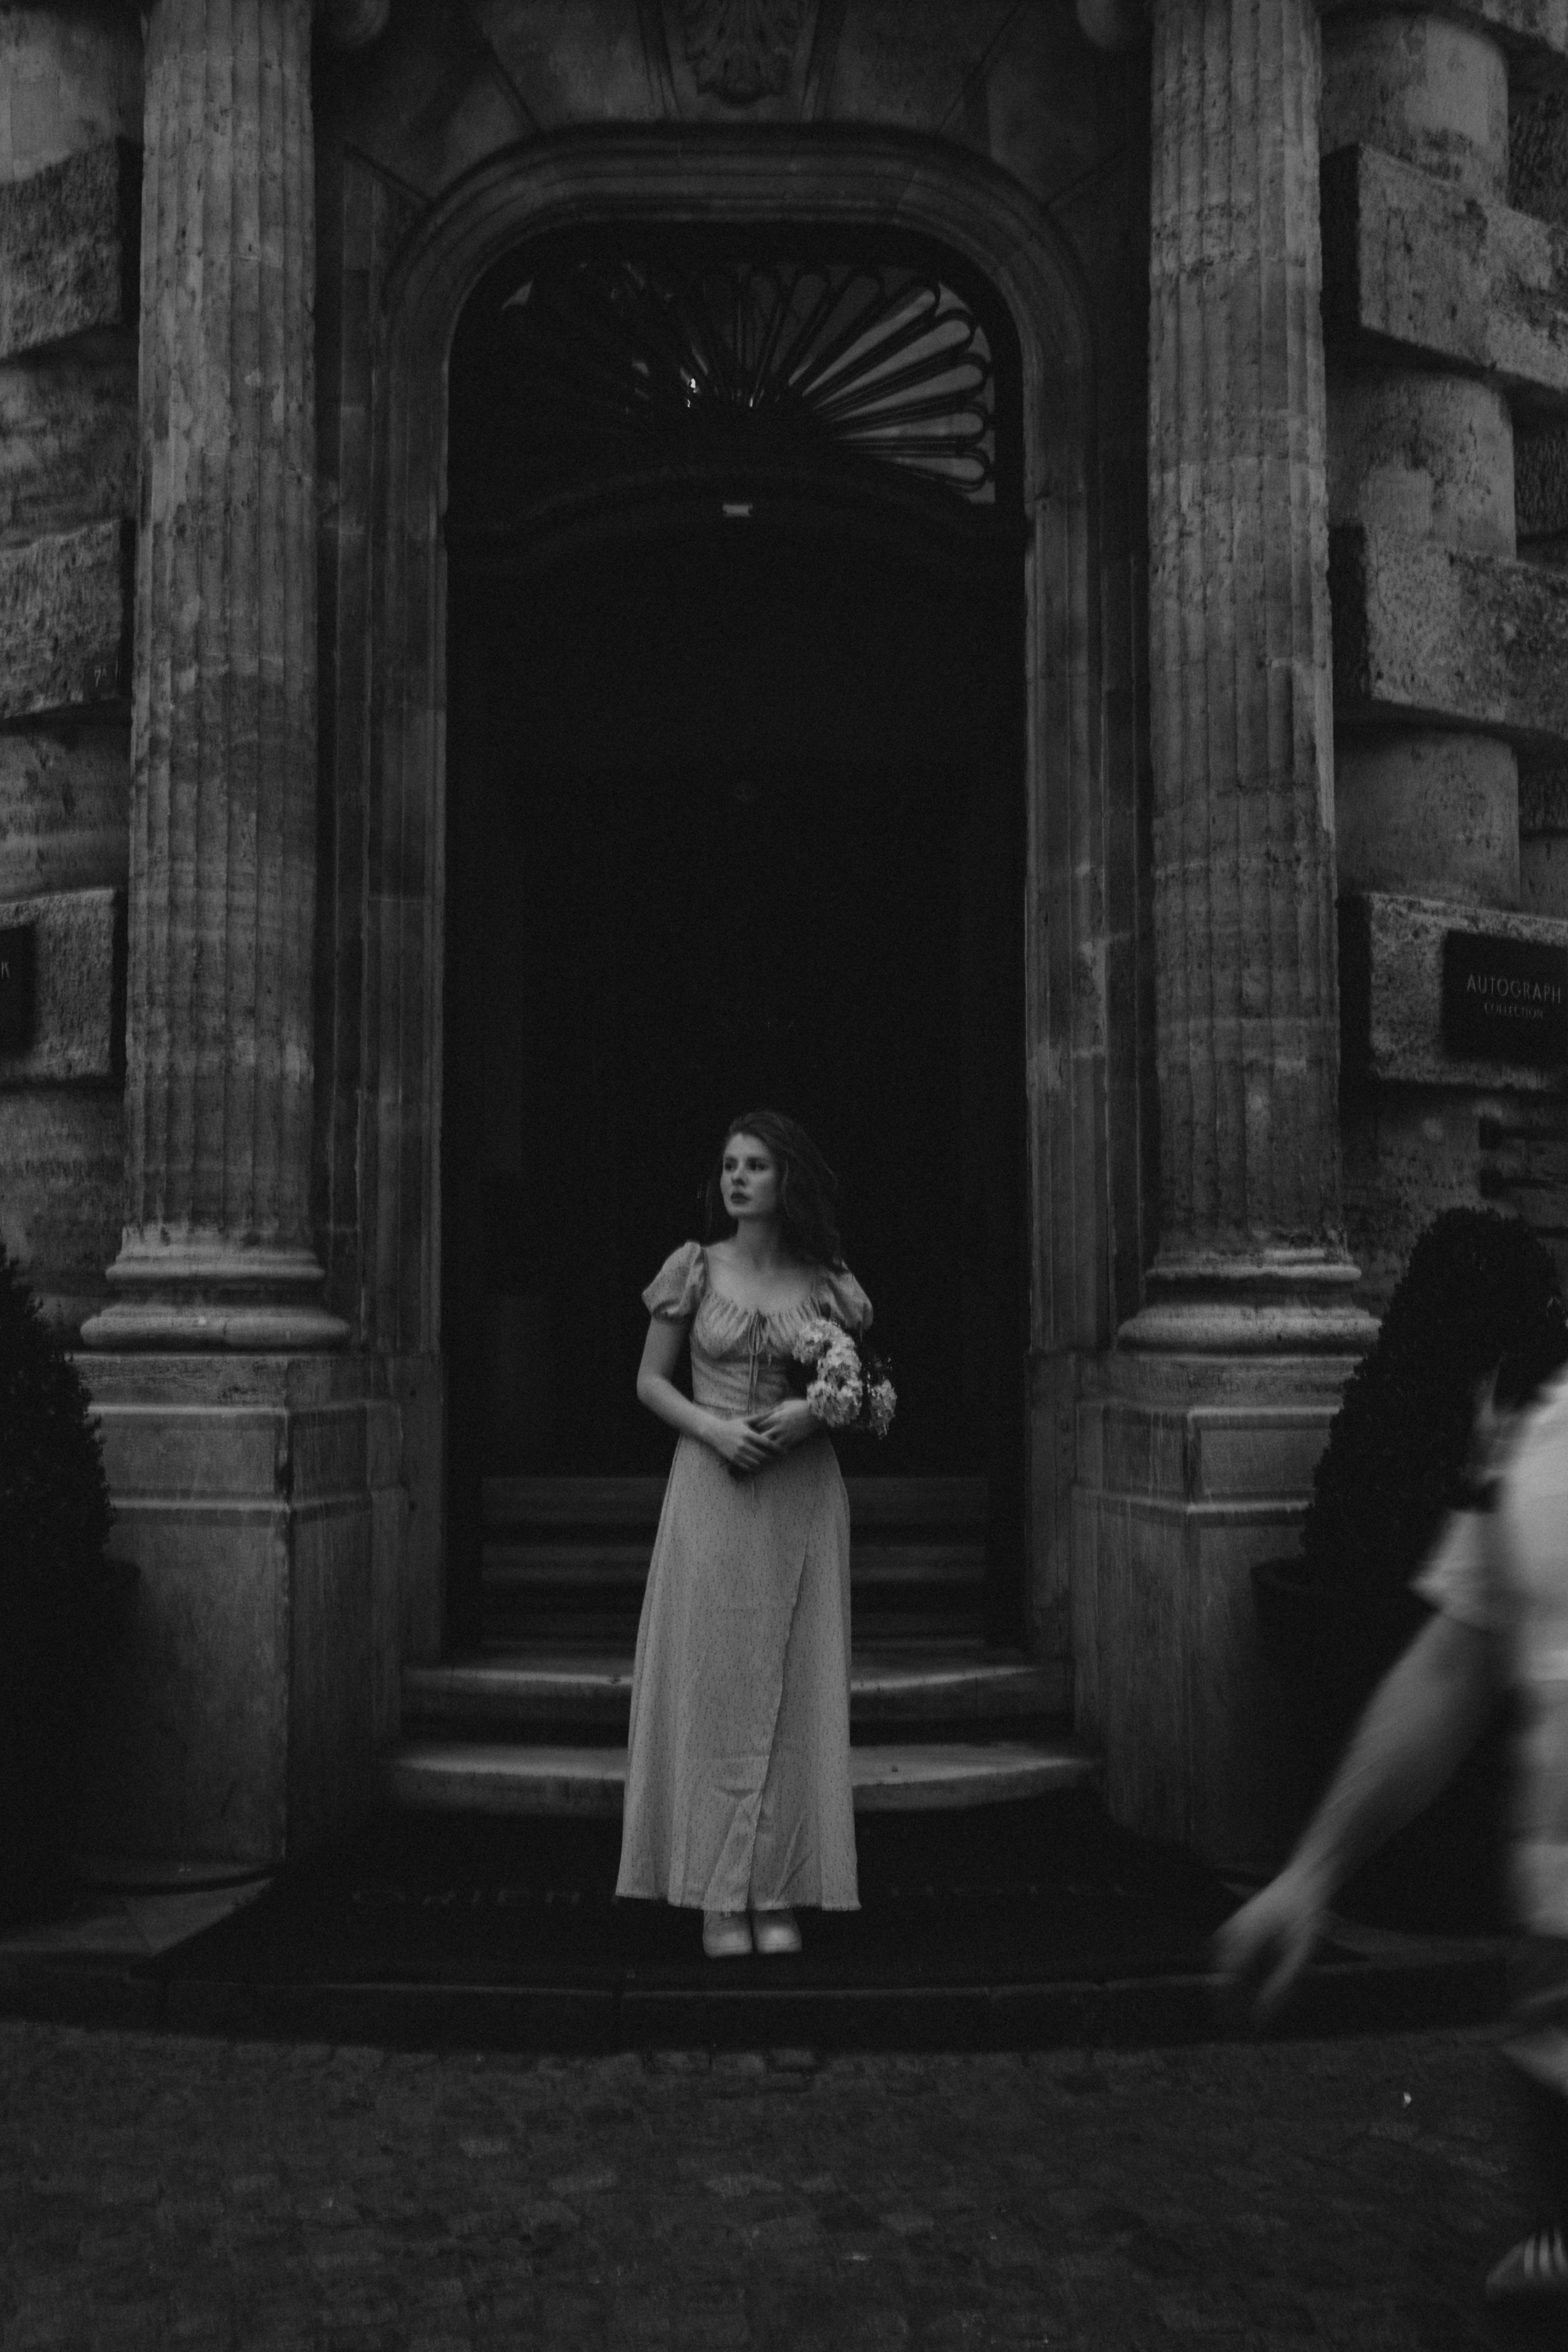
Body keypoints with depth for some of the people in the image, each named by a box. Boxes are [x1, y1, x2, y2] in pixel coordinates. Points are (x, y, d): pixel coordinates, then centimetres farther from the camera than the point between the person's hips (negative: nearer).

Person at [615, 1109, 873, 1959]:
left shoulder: (827, 1283, 5)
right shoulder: (695, 1269, 3)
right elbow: (650, 1381, 6)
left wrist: (816, 1412, -10)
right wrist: (712, 1427, -11)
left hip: (802, 1498, 1)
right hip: (711, 1489, -1)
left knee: (791, 1691, 2)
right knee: (713, 1681, -1)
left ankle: (777, 1895, 10)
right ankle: (718, 1897, 7)